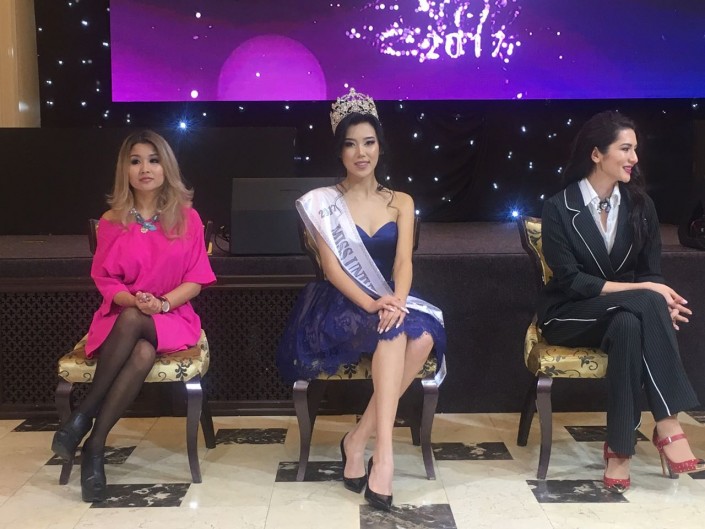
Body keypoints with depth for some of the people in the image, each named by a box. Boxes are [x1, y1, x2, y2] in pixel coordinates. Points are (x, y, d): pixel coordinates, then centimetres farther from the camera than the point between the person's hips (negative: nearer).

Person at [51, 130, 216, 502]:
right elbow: (104, 280, 2)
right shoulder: (111, 221, 2)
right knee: (141, 353, -36)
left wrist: (162, 302, -19)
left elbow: (196, 280, -1)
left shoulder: (187, 218, 1)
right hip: (121, 315, 1)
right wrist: (134, 300, -19)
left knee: (143, 353, -37)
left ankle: (85, 415, -23)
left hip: (172, 317, -1)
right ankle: (95, 448, -26)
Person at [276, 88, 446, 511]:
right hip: (343, 307, -3)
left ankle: (359, 439, -22)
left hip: (391, 302, 3)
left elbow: (404, 261, -2)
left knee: (423, 338, -32)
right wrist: (370, 305, -25)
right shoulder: (323, 202, 4)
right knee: (396, 332, -35)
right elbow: (332, 267, -8)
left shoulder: (401, 202, 12)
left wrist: (395, 301, -24)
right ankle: (384, 451, -36)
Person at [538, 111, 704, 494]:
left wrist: (660, 298, -21)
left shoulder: (640, 206, 5)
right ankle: (668, 426, -32)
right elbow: (569, 280, -16)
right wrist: (643, 291, -24)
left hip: (627, 313, 3)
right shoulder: (559, 207, -9)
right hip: (569, 316, -3)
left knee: (629, 325, -37)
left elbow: (652, 272, 5)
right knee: (644, 303, -34)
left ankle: (620, 448, -32)